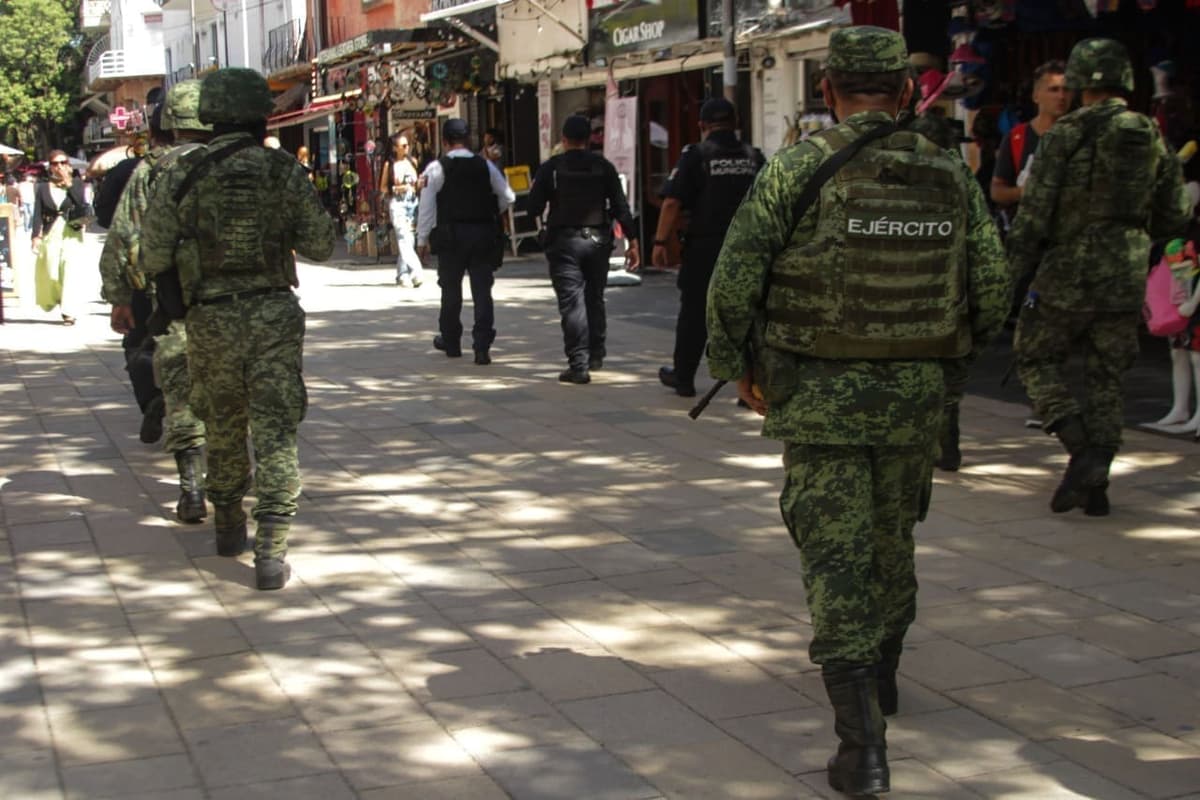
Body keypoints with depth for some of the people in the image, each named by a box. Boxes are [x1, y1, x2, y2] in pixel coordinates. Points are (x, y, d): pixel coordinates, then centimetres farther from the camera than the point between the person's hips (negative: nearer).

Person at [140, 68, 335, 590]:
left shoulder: (180, 177, -3)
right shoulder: (284, 171, -4)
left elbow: (153, 260, -2)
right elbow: (321, 245, 0)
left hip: (211, 318, 1)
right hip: (274, 315, -1)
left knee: (224, 427, 20)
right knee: (275, 433, -1)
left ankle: (230, 527, 35)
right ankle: (271, 551, -9)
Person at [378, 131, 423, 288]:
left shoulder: (412, 162, 12)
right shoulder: (389, 165, 2)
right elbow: (383, 188, 4)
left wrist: (419, 184, 1)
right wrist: (397, 188, -12)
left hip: (413, 203, 4)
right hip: (398, 204, -4)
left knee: (410, 240, 4)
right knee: (404, 238, -15)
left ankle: (402, 275, 13)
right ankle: (416, 272, -24)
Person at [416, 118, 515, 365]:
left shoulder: (436, 168, -5)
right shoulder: (485, 166, 4)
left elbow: (427, 206, -6)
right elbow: (507, 197, 8)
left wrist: (422, 240, 0)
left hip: (451, 235, -2)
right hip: (484, 235, 2)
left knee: (451, 289, 13)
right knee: (482, 291, 1)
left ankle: (451, 342, 27)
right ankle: (482, 347, -7)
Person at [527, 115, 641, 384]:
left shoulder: (551, 168, -4)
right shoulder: (603, 167, 2)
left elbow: (534, 209, -5)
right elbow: (620, 206, -1)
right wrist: (632, 242, 2)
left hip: (564, 241, -3)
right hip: (598, 240, 3)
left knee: (572, 302, -4)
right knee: (595, 299, 18)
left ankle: (578, 364, -9)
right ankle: (596, 354, 28)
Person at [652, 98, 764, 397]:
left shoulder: (695, 156, -7)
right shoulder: (754, 158, 6)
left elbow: (672, 203, -12)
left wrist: (660, 241, -6)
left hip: (704, 248, -3)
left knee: (694, 313, 10)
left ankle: (683, 377, 22)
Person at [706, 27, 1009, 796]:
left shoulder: (799, 167, -10)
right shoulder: (950, 174, 1)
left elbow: (734, 279, -11)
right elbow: (992, 288, 2)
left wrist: (739, 366, 4)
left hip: (819, 394, -4)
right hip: (915, 393, 4)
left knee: (837, 555, 0)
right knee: (893, 540, 22)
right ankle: (881, 676, 43)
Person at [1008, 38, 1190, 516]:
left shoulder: (1067, 134, -9)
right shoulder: (1153, 140, 6)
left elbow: (1035, 211, -12)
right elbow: (1175, 217, 10)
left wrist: (1012, 271, -5)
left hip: (1066, 275, -4)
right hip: (1125, 280, 5)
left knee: (1036, 360, 11)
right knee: (1105, 378, 12)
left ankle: (1080, 449, -6)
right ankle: (1095, 483, 8)